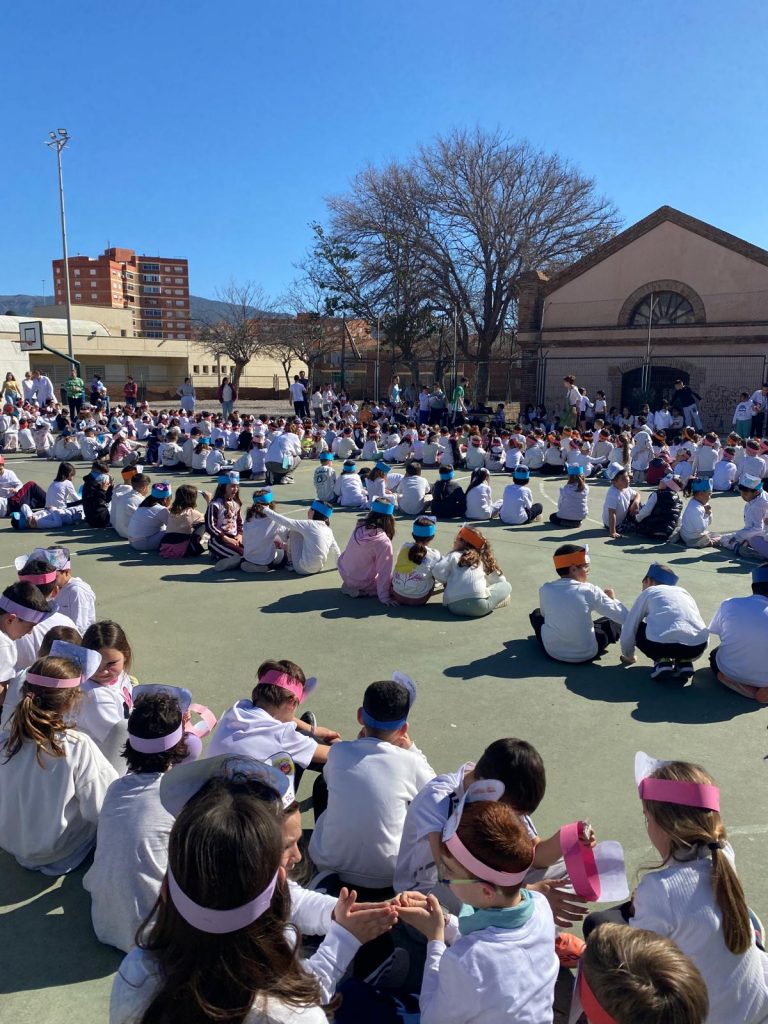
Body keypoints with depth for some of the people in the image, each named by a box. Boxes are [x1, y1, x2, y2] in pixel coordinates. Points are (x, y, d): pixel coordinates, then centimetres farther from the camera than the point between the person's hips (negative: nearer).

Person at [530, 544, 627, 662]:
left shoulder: (545, 590, -8)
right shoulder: (590, 590, -14)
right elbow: (624, 617, -11)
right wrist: (613, 599, 9)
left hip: (552, 651, 2)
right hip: (586, 654, -2)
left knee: (537, 613, 29)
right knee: (616, 620, 18)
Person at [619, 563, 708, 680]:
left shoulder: (648, 592, 24)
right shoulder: (683, 592, 34)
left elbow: (628, 629, 21)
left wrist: (628, 656, 40)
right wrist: (688, 656, 52)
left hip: (662, 644, -4)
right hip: (697, 646, 4)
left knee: (637, 628, 27)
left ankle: (662, 661, 8)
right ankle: (684, 662, 13)